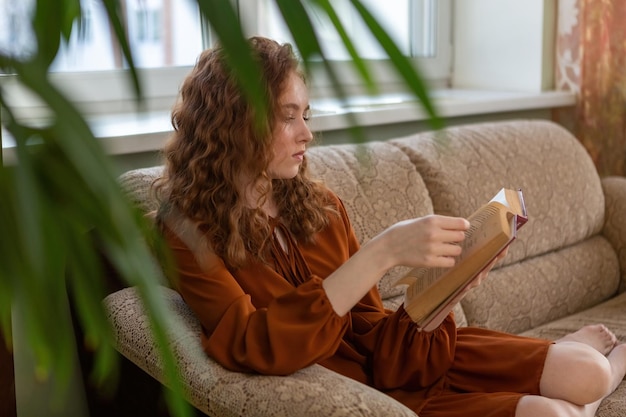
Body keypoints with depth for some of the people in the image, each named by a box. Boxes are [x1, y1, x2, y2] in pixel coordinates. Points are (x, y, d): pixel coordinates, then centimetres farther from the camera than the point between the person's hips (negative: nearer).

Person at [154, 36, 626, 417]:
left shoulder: (319, 205, 2)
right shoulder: (189, 236, -13)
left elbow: (371, 331, 2)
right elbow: (260, 349, -30)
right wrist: (383, 251, -34)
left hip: (400, 360, 5)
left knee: (585, 375, -12)